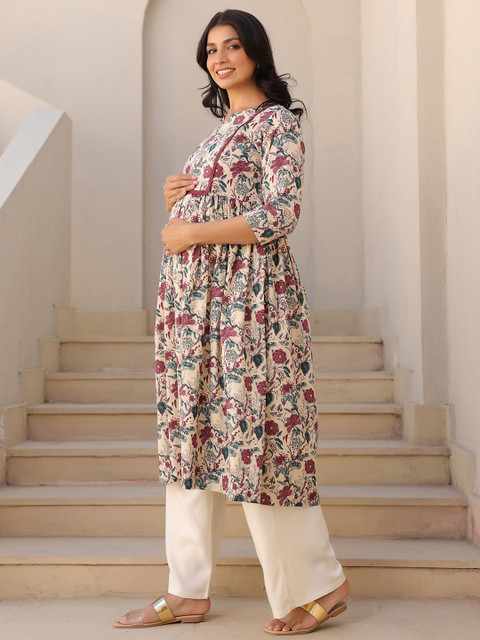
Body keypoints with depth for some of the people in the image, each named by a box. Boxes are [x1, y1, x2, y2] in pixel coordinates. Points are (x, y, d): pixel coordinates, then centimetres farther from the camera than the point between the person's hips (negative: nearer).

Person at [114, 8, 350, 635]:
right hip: (194, 295, 8)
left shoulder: (279, 123, -3)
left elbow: (280, 215, -15)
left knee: (253, 436, -7)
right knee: (192, 433, 7)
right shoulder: (222, 129, 21)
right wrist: (177, 195, 5)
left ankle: (319, 584, 10)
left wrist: (190, 231, -12)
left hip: (248, 295, -8)